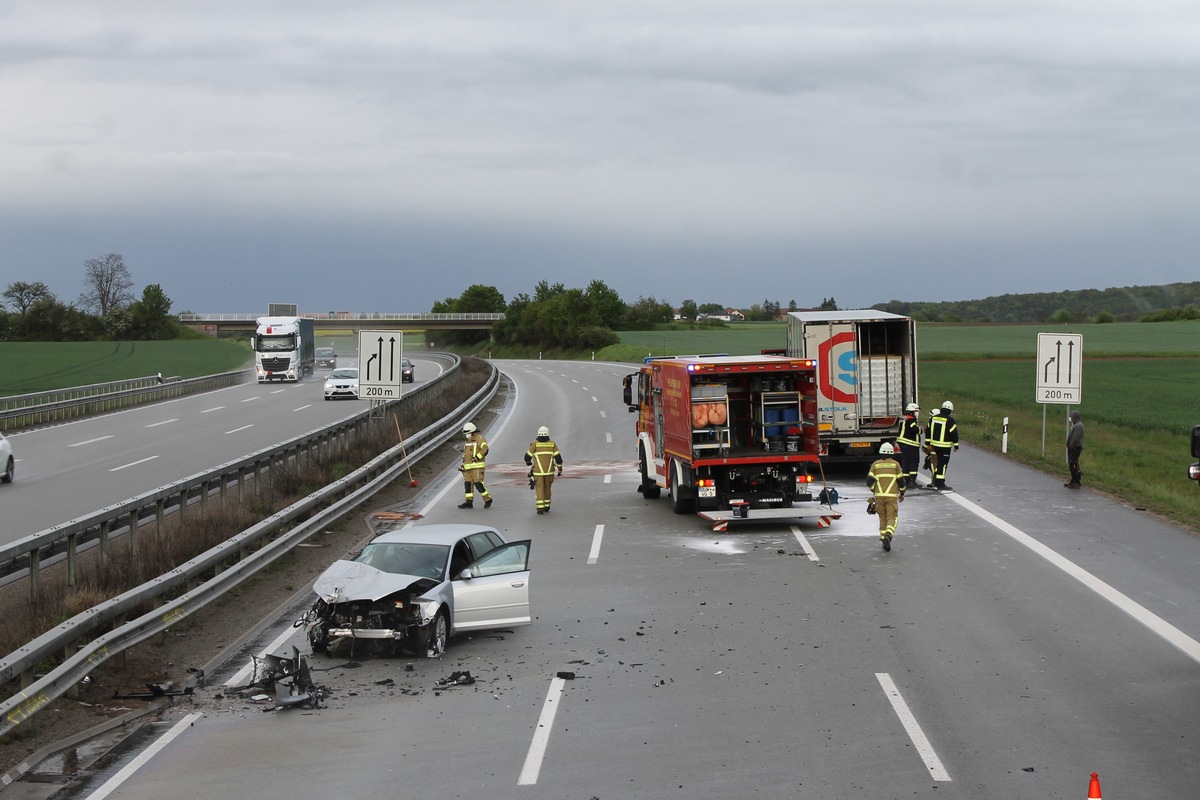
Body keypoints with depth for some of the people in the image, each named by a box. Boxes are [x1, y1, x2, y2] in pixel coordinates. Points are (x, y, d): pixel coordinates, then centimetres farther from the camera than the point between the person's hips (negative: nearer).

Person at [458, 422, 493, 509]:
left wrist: (476, 457, -26)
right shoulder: (468, 441, 18)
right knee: (468, 484, 3)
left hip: (477, 466, -8)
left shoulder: (480, 438, -9)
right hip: (468, 467, 8)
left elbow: (485, 449, -25)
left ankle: (487, 499, 3)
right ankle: (469, 502, 5)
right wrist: (463, 466, 20)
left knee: (478, 484, -11)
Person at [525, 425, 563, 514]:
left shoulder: (535, 443, -7)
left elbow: (527, 457, -4)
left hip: (538, 471, -2)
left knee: (539, 490, 0)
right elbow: (558, 457, -4)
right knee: (547, 488, 18)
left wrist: (528, 462, 19)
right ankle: (546, 507, 24)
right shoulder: (552, 443, -1)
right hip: (549, 471, 2)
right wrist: (560, 470, 4)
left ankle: (540, 508, -10)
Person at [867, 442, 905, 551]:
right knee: (892, 518, -2)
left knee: (883, 518, 13)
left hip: (879, 496, 2)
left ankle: (884, 539, 13)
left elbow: (869, 481, -1)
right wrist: (902, 493, 18)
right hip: (892, 496, -2)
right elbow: (901, 481, 2)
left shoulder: (875, 465, 5)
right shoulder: (895, 464, 2)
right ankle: (888, 535, -26)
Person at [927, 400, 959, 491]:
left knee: (938, 462, 20)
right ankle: (940, 484, -4)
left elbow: (928, 431, 13)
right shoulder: (950, 420, -13)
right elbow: (954, 434, -11)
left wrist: (928, 443, 19)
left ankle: (936, 482, 25)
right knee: (943, 464, -4)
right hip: (945, 446, -7)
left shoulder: (933, 418, 7)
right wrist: (956, 445, -1)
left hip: (934, 445, 7)